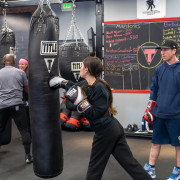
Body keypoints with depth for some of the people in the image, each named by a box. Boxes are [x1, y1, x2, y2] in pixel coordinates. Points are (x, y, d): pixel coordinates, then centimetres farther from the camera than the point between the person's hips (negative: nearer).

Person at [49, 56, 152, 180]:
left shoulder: (99, 88, -20)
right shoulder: (87, 84, 6)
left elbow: (95, 114, -21)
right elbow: (76, 87, 28)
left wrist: (80, 101, -25)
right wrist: (63, 83, 31)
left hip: (105, 132, -9)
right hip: (114, 128, 9)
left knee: (95, 168, 9)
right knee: (129, 162, 12)